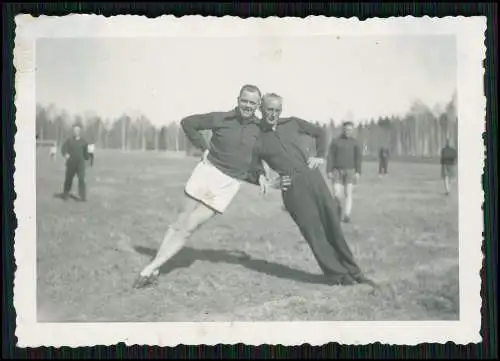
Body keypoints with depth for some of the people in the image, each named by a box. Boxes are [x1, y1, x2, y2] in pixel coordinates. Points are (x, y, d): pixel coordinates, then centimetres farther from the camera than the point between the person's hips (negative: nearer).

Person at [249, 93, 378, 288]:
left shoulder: (292, 123, 12)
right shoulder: (256, 139, 4)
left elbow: (319, 133, 24)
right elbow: (254, 172, 11)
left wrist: (320, 156, 12)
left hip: (313, 177, 4)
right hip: (292, 187, -3)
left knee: (333, 225, 5)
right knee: (314, 231, -7)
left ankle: (352, 272, 16)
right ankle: (337, 274, 5)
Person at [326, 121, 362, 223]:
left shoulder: (355, 143, 3)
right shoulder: (335, 142, 2)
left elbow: (358, 158, 0)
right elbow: (330, 157, 0)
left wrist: (358, 172, -9)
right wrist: (329, 171, -8)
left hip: (350, 171, 0)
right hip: (337, 171, 0)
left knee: (348, 194, -11)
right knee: (337, 195, -7)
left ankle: (346, 215, -20)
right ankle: (340, 207, 24)